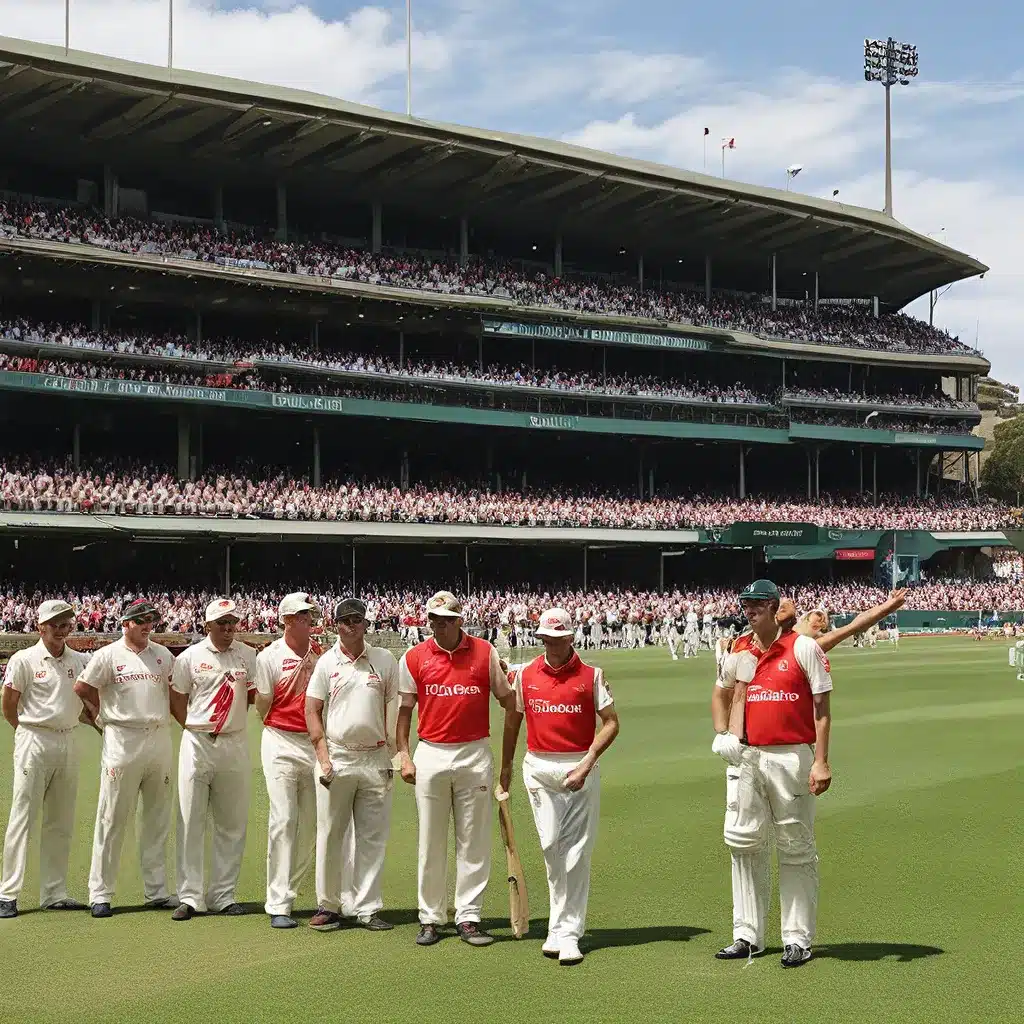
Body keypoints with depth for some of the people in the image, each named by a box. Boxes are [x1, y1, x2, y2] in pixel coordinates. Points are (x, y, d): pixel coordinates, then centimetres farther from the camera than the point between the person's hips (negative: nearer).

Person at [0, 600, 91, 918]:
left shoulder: (81, 661, 9)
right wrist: (33, 733, 4)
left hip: (68, 744, 5)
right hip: (34, 744, -5)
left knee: (61, 823, 8)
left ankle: (54, 893, 15)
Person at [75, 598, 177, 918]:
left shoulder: (163, 655, 13)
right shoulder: (108, 655, -1)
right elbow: (82, 688, 3)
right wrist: (107, 714, 7)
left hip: (159, 739, 5)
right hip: (122, 741, -5)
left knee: (157, 819, 8)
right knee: (112, 818, -3)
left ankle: (157, 891, 15)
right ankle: (100, 893, 2)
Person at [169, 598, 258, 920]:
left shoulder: (248, 656, 6)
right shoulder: (190, 657, 1)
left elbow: (254, 696, 10)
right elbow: (176, 700, 8)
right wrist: (195, 729, 1)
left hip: (235, 745, 2)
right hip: (197, 744, -2)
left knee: (232, 823, 5)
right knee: (191, 821, -2)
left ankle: (223, 895, 13)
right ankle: (190, 897, 2)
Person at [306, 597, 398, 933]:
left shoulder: (385, 660, 6)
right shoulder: (326, 663, 3)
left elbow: (396, 709, 9)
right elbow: (312, 710, 3)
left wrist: (395, 753, 2)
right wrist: (323, 757, -6)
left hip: (375, 760, 1)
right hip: (336, 759, -1)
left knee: (372, 837, 4)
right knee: (330, 836, 2)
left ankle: (367, 908, 10)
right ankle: (328, 905, 11)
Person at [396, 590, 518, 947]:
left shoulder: (485, 653, 1)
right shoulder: (414, 657, 2)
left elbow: (508, 700, 8)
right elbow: (405, 708, 7)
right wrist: (403, 754, -1)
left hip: (475, 756, 0)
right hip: (431, 755, 0)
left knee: (474, 841, 3)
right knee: (430, 842, 5)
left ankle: (468, 918, 9)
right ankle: (431, 918, 14)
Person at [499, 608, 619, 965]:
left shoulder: (591, 675, 2)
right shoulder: (524, 675, 8)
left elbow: (611, 722, 0)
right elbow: (512, 722, 17)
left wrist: (587, 762, -11)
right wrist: (505, 768, 16)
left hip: (581, 768, -2)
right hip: (538, 767, 2)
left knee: (577, 853, -4)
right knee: (551, 848, 0)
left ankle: (567, 932, -1)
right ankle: (562, 926, 14)